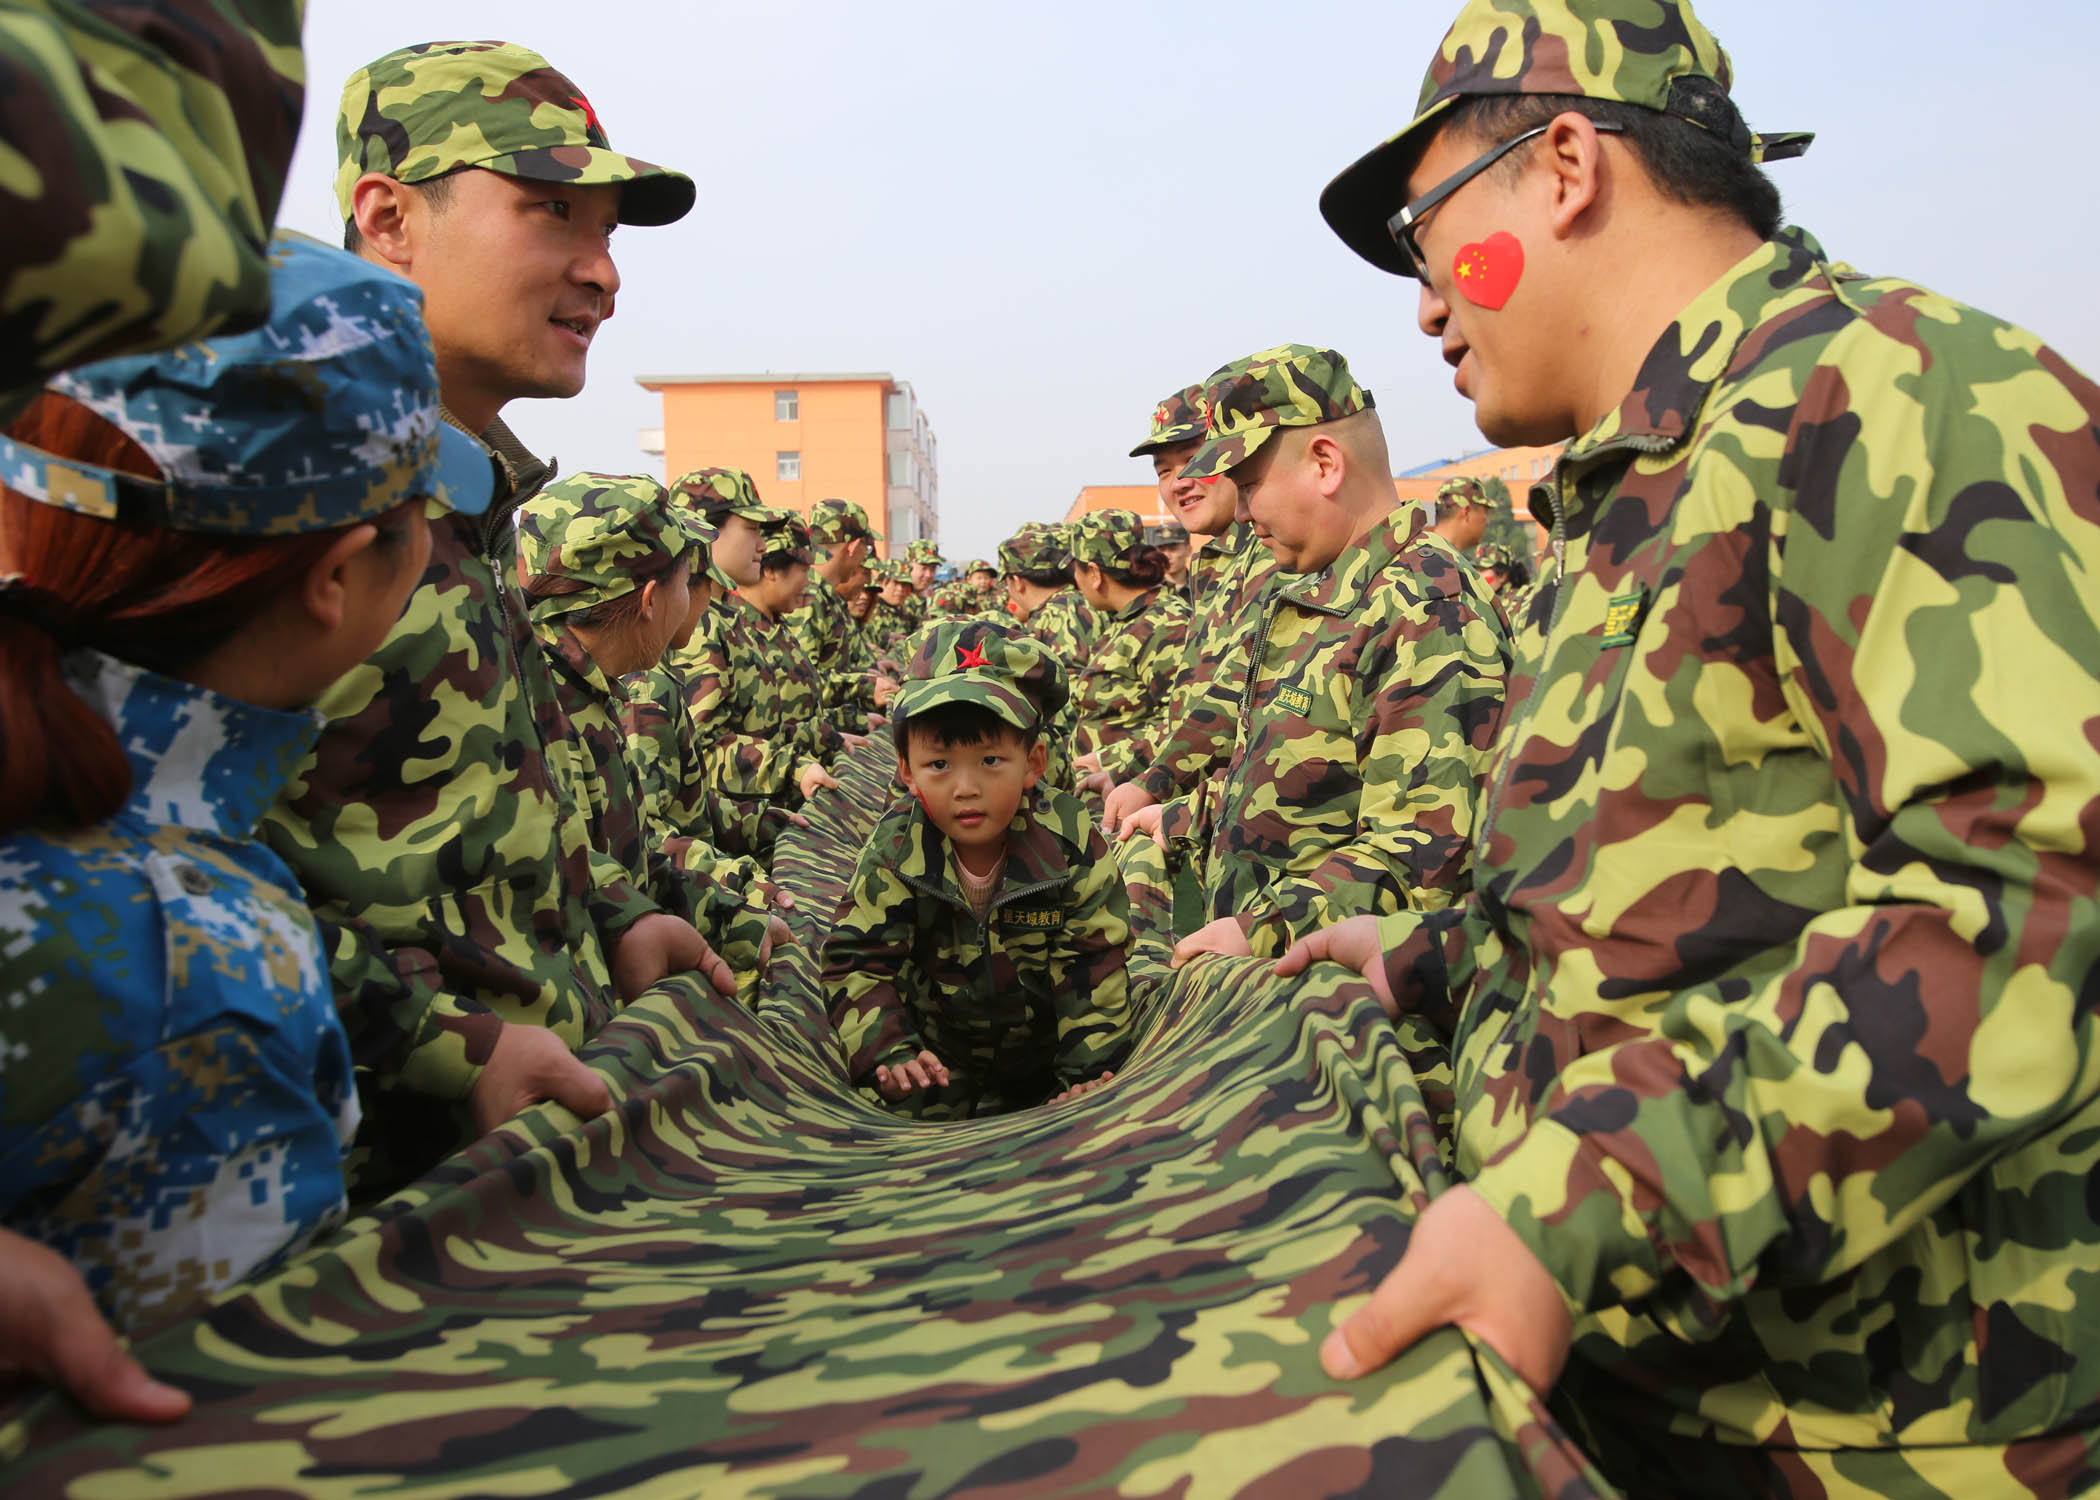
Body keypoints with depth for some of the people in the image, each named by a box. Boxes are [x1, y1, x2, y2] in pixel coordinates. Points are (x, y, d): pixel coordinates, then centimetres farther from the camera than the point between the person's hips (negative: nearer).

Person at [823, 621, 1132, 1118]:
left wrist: (1085, 1072, -22)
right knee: (920, 1109, -11)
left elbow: (1091, 966, -16)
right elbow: (856, 963, -15)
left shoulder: (1072, 845, -23)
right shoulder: (895, 851, -20)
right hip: (936, 1048, 1)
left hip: (1043, 1043, 0)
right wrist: (890, 1056, -28)